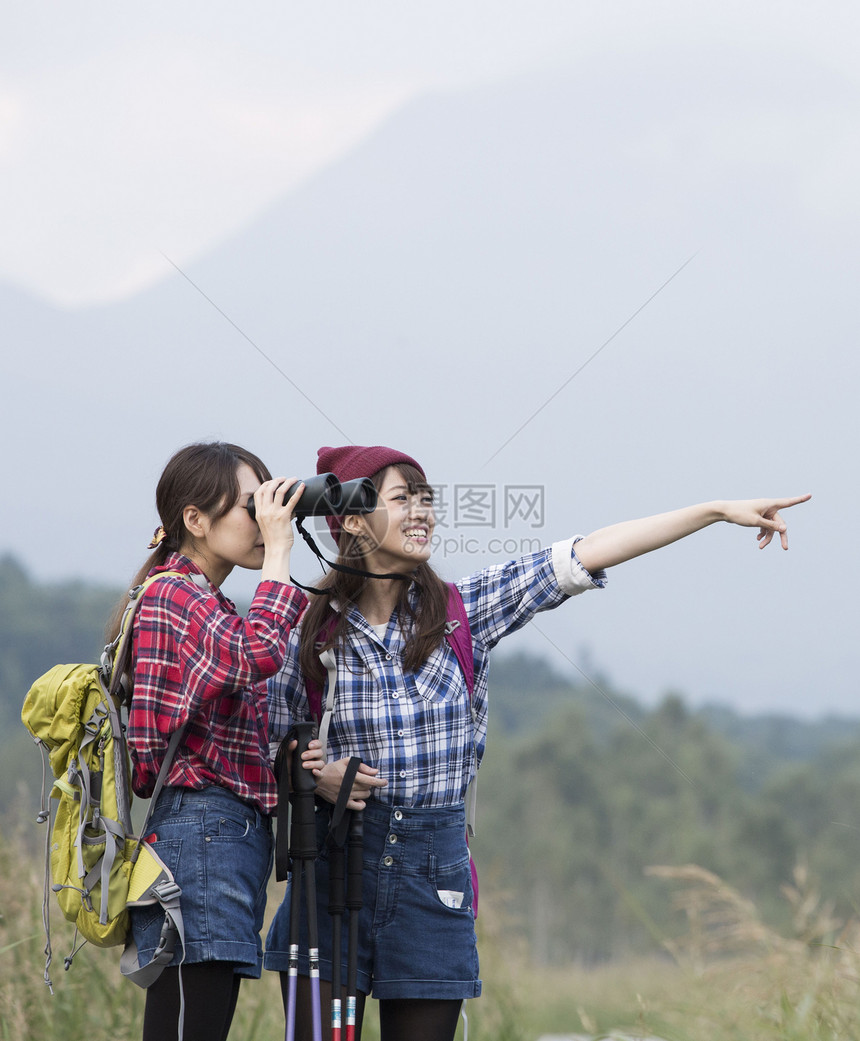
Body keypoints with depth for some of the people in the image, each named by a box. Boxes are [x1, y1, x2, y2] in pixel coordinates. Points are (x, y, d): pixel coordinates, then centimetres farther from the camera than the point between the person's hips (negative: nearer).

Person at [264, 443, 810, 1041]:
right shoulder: (311, 633, -1)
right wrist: (317, 776, -14)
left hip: (433, 874, 2)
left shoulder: (461, 612, 3)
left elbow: (581, 558, -3)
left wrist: (719, 511, -6)